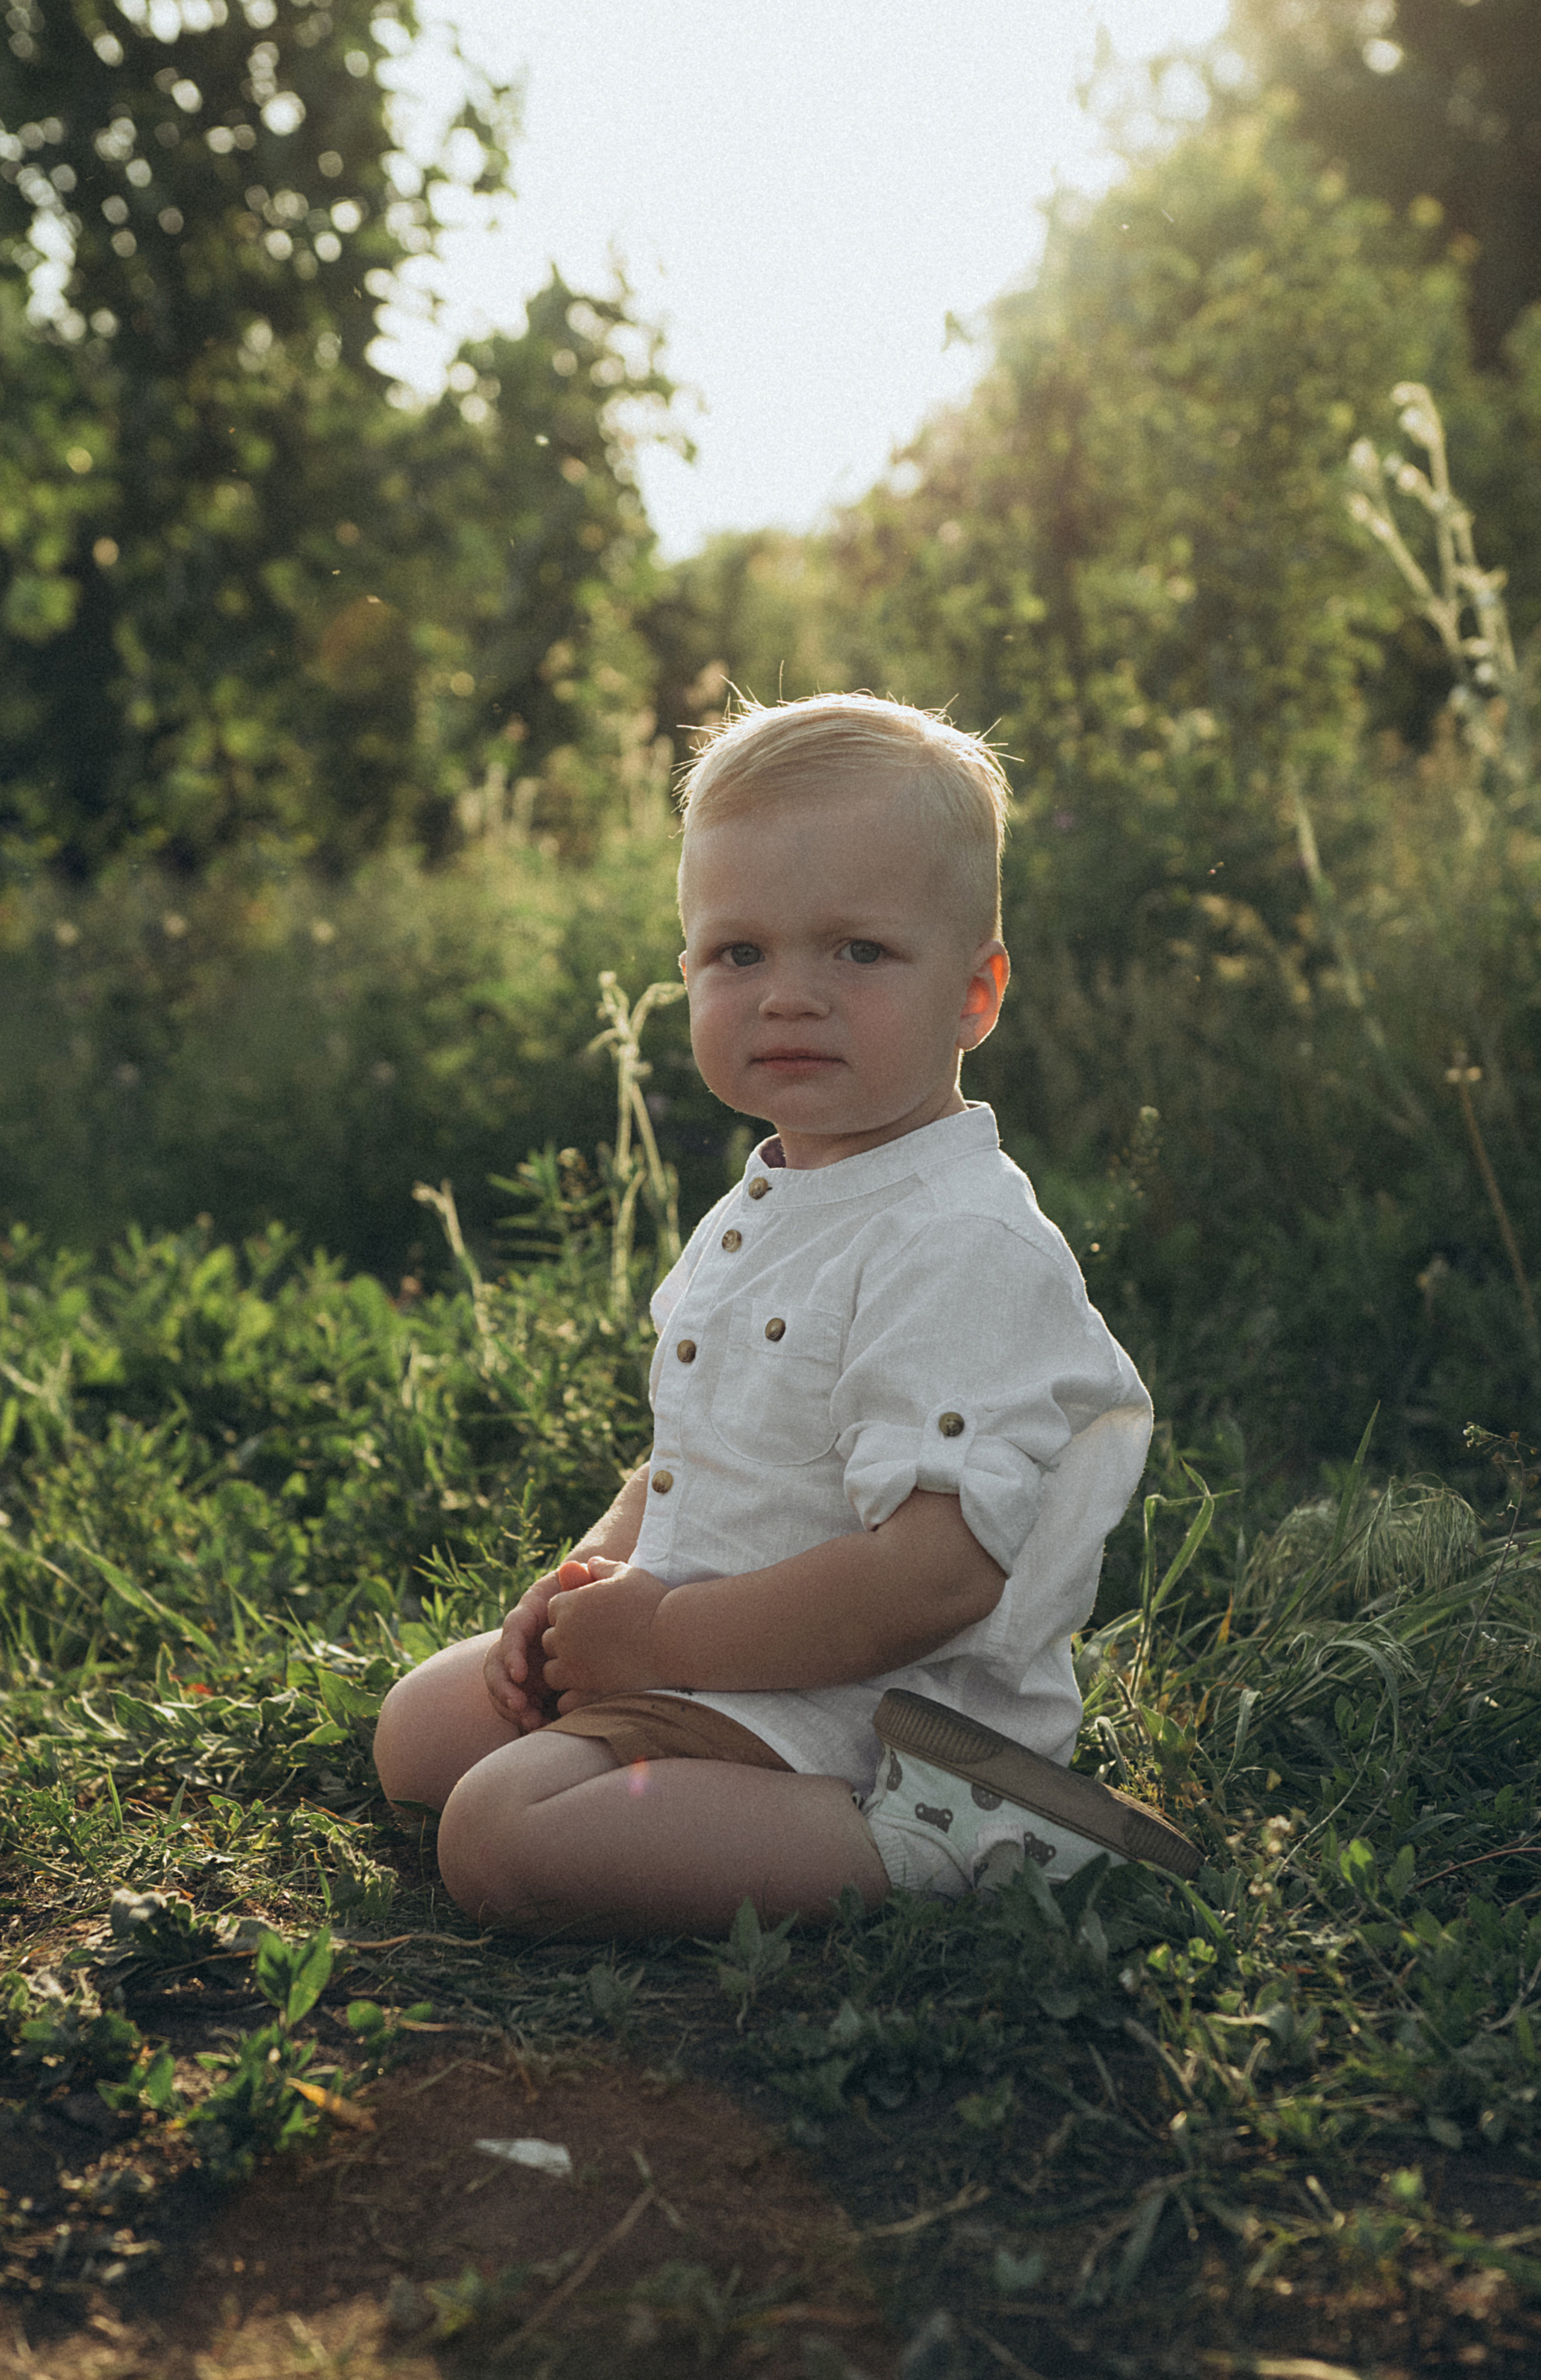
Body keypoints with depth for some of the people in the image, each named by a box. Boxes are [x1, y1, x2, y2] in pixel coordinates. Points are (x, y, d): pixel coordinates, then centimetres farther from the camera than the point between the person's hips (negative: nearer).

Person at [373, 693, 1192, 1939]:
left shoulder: (966, 1248, -23)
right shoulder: (755, 1215, 9)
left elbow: (936, 1574, -30)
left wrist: (661, 1633, -22)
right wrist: (596, 1575, 2)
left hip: (867, 1715, -11)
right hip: (699, 1656, 11)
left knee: (505, 1836, -27)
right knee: (419, 1728, 23)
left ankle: (941, 1845, -18)